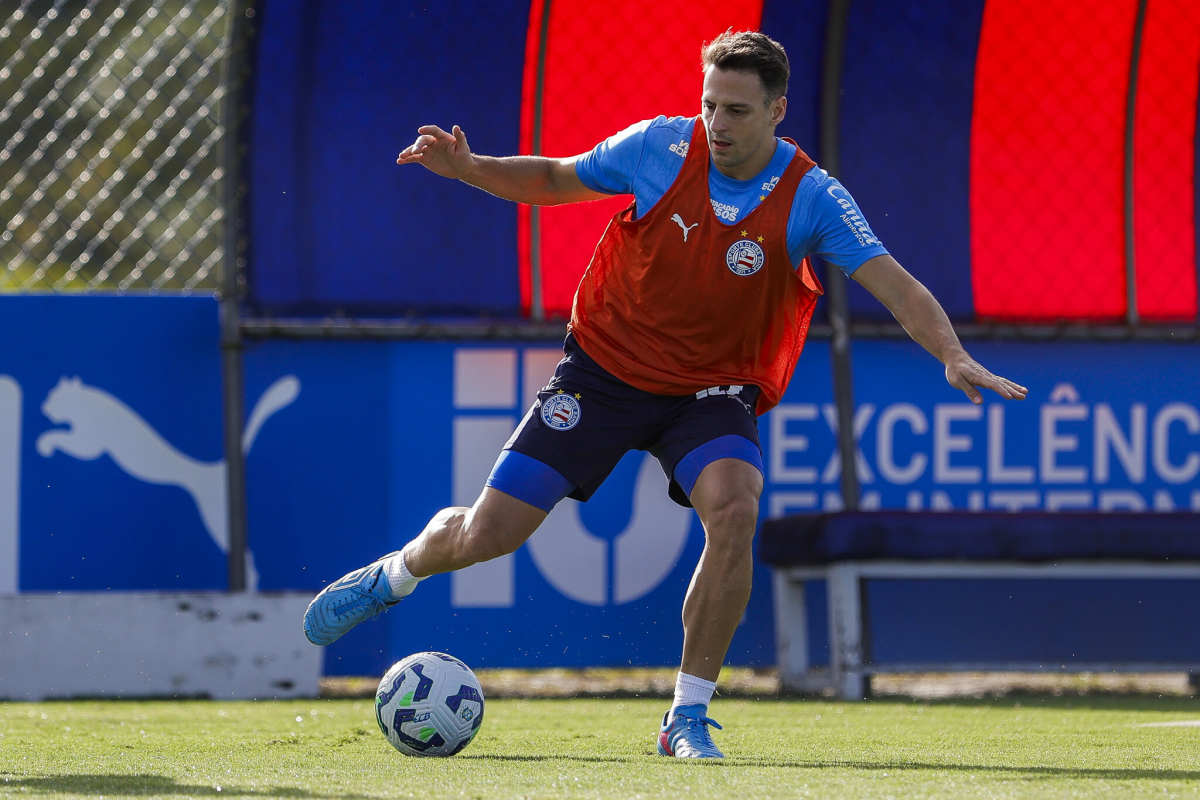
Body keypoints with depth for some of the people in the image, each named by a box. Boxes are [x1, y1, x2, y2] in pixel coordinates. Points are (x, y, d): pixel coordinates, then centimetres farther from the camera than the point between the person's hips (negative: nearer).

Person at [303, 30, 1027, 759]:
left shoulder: (811, 199, -16)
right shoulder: (661, 147, -12)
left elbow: (895, 285, -21)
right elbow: (553, 180, 3)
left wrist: (953, 355, -38)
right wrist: (466, 168, -13)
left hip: (711, 392, -1)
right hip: (606, 367, 1)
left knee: (735, 512, -31)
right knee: (487, 533, -3)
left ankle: (689, 717, -16)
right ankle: (394, 576, 35)